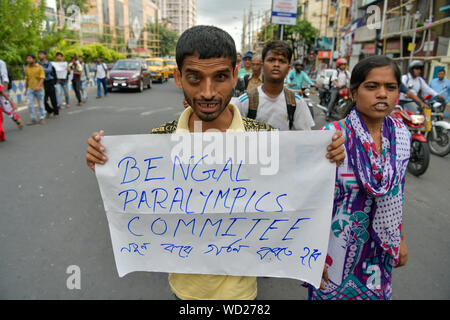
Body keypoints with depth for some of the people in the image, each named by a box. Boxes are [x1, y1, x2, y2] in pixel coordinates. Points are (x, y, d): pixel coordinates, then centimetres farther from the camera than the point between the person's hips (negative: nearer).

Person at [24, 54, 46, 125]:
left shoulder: (39, 67, -6)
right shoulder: (26, 68, 6)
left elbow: (42, 78, -13)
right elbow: (27, 79, 14)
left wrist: (38, 86, -27)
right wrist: (26, 89, 16)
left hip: (39, 89, -3)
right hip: (30, 89, 3)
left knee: (40, 104, 6)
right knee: (30, 104, -4)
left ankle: (42, 119, 18)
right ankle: (33, 119, 5)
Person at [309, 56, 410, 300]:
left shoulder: (401, 134, -3)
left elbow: (397, 192, 9)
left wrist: (400, 240, 13)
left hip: (380, 252, 5)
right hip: (337, 246, -4)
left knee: (376, 293, 22)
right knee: (331, 293, 15)